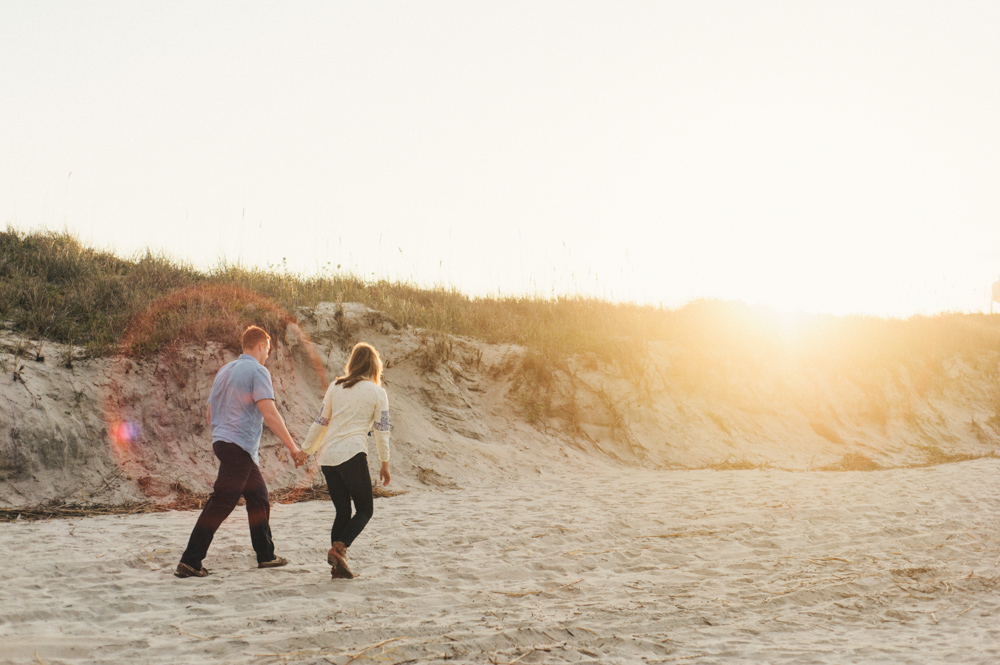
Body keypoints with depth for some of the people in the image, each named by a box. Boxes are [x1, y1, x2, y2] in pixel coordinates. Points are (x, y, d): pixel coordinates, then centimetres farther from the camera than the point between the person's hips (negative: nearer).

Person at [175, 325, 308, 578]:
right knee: (220, 505, -8)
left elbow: (210, 414, 21)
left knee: (259, 497, 16)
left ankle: (266, 555, 21)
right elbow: (269, 413, -19)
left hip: (222, 441, 9)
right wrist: (293, 448, -18)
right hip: (240, 446, -9)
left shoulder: (225, 370, 16)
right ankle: (190, 562, -9)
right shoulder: (257, 371, -10)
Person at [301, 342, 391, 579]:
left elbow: (320, 422, 14)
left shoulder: (335, 387, 12)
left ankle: (338, 567, 4)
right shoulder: (377, 392, 3)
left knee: (342, 512, 11)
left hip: (327, 456, 5)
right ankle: (338, 548, -15)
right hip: (352, 454, -5)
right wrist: (385, 464, 10)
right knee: (365, 510, 7)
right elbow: (381, 431, 2)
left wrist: (306, 450, 25)